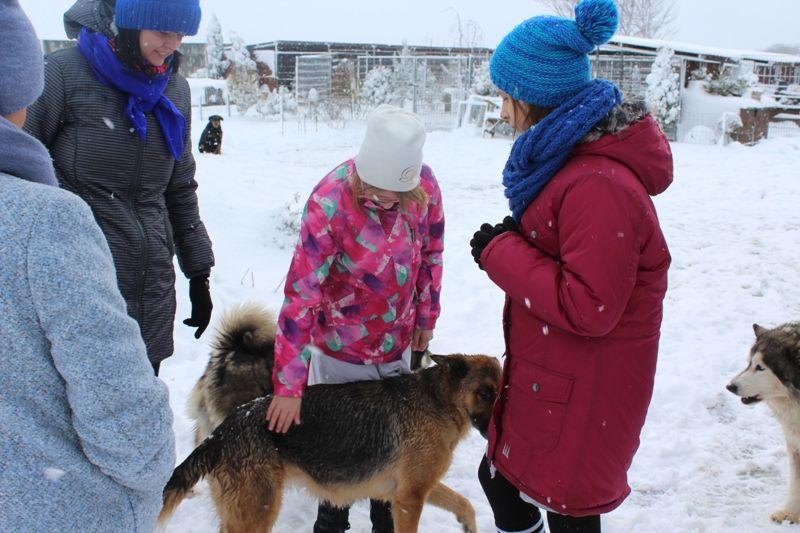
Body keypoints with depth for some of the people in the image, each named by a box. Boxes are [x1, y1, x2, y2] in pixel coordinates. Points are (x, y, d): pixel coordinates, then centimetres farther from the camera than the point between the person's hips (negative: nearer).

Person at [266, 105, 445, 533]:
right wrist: (288, 386, -26)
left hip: (398, 345, 4)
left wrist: (426, 317, 10)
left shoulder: (424, 184, -16)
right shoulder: (329, 203, -29)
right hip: (340, 353, -3)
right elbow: (300, 297, -28)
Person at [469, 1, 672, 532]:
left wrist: (502, 254, -20)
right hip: (547, 376, 10)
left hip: (583, 392, -10)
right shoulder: (571, 157, 5)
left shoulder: (599, 184, -28)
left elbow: (588, 307, -28)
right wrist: (510, 245, -2)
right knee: (499, 478, 23)